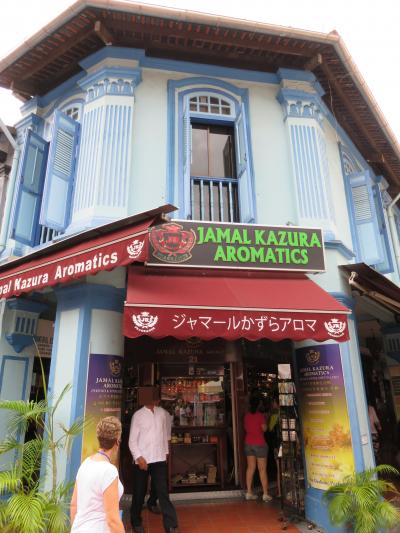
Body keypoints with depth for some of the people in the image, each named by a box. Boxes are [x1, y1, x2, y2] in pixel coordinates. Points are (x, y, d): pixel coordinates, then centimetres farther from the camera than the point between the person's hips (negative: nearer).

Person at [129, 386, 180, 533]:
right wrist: (138, 457, -16)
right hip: (142, 460, -2)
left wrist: (166, 452, 13)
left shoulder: (161, 412, 3)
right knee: (139, 493, 12)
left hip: (159, 459, 2)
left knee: (163, 493, 1)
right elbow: (132, 440, -7)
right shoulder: (138, 415, -8)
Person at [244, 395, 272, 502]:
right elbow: (264, 428, -10)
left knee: (250, 468, 11)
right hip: (259, 444, -5)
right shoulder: (260, 415, -13)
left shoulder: (247, 415, 3)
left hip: (248, 443, 5)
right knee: (262, 469, 1)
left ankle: (249, 492, 14)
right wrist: (265, 420, 4)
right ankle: (265, 494, 5)